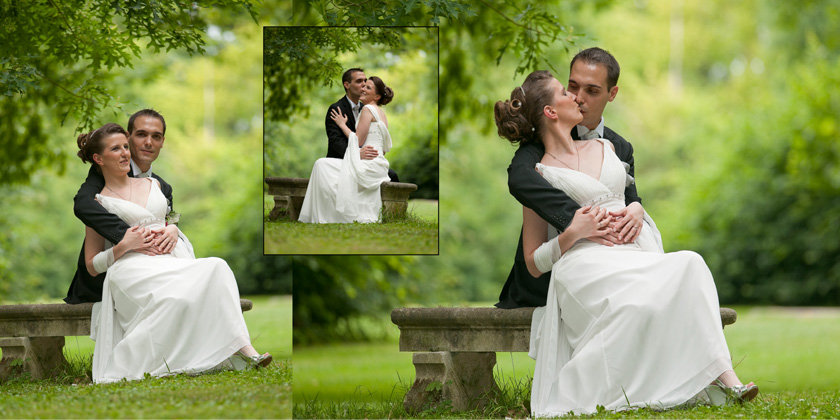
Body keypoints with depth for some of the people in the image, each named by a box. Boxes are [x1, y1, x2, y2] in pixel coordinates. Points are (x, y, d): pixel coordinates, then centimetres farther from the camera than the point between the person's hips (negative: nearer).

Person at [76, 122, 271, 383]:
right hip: (132, 268, -5)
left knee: (217, 267, -28)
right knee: (178, 298, -38)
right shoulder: (98, 203, 11)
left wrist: (173, 231, 8)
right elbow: (92, 266, 10)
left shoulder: (152, 185, 25)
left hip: (172, 260, 5)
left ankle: (242, 347, -40)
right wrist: (123, 246, -8)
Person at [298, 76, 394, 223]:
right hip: (380, 166, 10)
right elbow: (385, 148, 22)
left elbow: (358, 141, -9)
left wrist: (342, 125, 3)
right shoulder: (381, 113, 23)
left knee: (322, 165, -13)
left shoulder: (368, 109, -4)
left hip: (369, 164, -10)